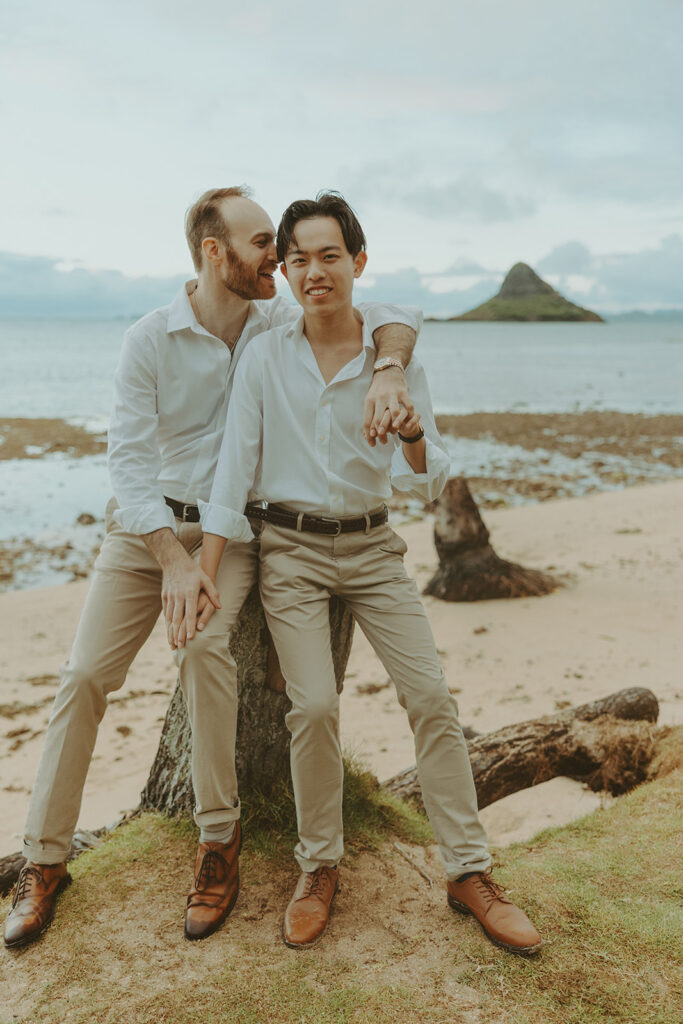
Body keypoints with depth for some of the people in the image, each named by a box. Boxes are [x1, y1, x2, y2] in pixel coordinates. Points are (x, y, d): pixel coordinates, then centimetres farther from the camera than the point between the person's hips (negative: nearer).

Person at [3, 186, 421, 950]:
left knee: (205, 644, -28)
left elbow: (391, 315, -4)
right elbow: (129, 460, -14)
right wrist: (174, 562, -26)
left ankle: (219, 840, -11)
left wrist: (387, 374, -27)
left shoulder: (281, 322, -4)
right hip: (144, 523, 0)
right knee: (84, 675, -5)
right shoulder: (149, 340, -10)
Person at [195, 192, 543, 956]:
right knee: (314, 706, -12)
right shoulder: (265, 357, -3)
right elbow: (235, 463, -2)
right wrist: (203, 570, -8)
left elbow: (428, 485, -4)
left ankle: (469, 874, 10)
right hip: (290, 549, -1)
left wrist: (413, 437, -27)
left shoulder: (395, 356, -3)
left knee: (431, 697, -5)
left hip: (371, 547, 1)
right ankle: (319, 868, 12)